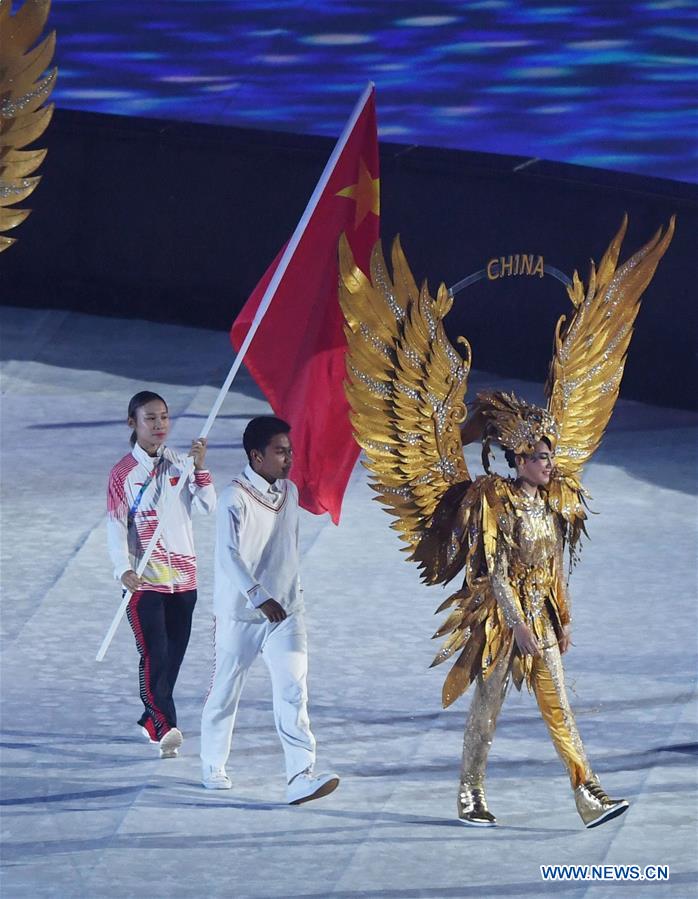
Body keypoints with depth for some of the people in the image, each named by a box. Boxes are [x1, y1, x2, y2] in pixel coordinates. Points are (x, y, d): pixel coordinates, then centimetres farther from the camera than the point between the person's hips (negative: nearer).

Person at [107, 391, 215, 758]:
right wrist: (123, 569, -20)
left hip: (183, 576, 4)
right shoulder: (123, 473, -3)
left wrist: (200, 467, -14)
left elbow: (208, 506, -2)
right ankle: (165, 728, -19)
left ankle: (151, 720, 24)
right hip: (144, 578, -4)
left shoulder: (180, 464, 8)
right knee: (155, 655, -14)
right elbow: (116, 525, -8)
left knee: (174, 654, 9)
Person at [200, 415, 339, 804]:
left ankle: (301, 778, -18)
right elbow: (229, 555, -25)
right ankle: (213, 767, 31)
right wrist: (259, 598, -35)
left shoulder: (290, 492, 6)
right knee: (226, 694, 11)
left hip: (286, 611, 5)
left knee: (293, 692, -10)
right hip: (241, 615, -4)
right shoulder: (235, 498, -15)